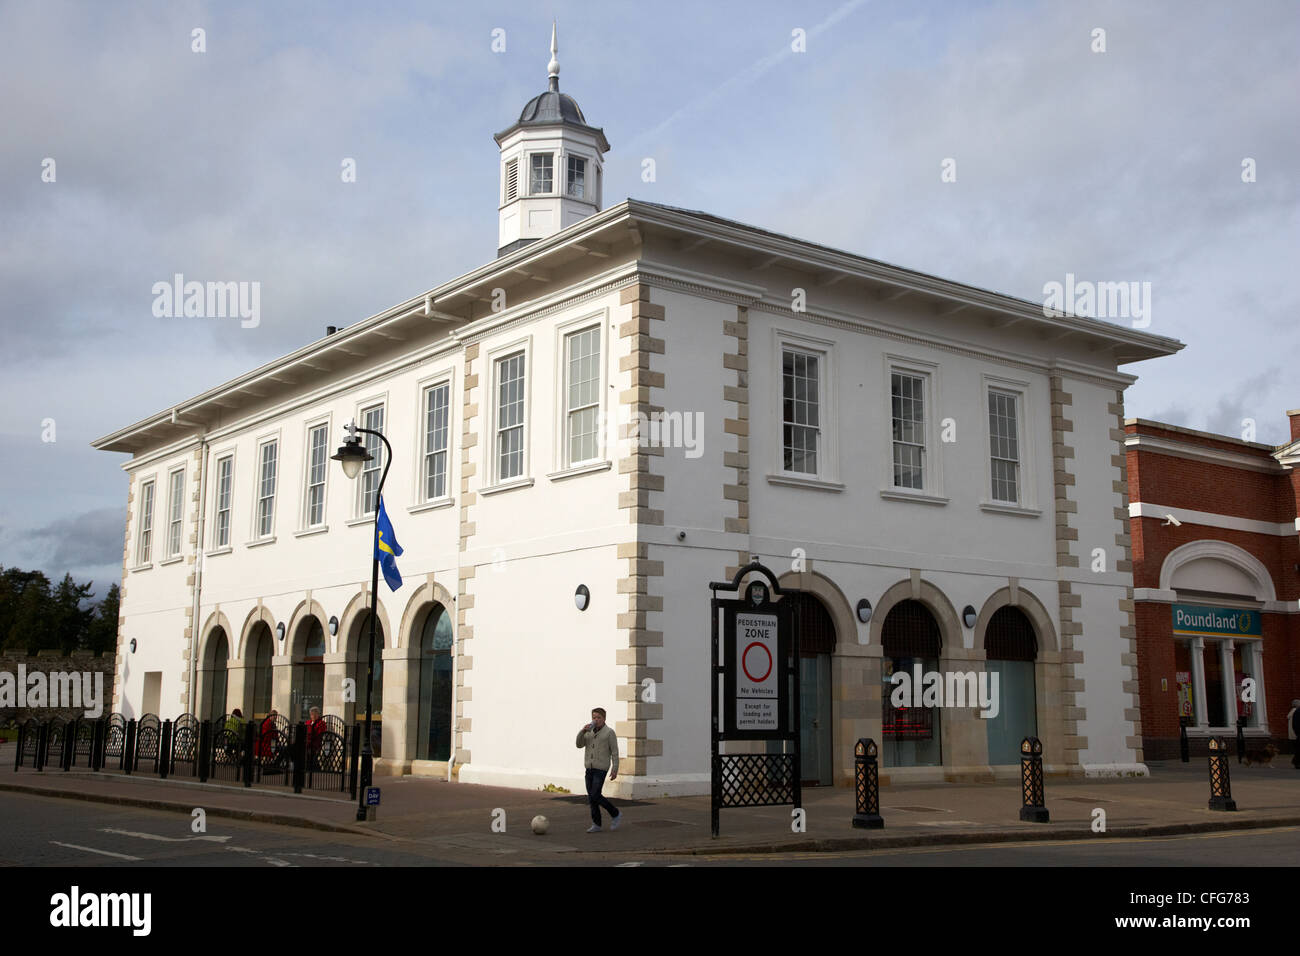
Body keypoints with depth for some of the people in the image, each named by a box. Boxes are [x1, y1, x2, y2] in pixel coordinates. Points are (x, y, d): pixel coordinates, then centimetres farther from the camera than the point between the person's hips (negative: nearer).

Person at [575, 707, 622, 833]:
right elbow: (579, 745, 0)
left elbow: (614, 752, -8)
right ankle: (596, 825, 11)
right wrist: (582, 731, -14)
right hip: (589, 769, 6)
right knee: (591, 798, 4)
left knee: (595, 796, -13)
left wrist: (615, 769, -13)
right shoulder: (589, 732, 10)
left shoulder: (609, 732, -7)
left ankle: (615, 814, 4)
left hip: (601, 768, -6)